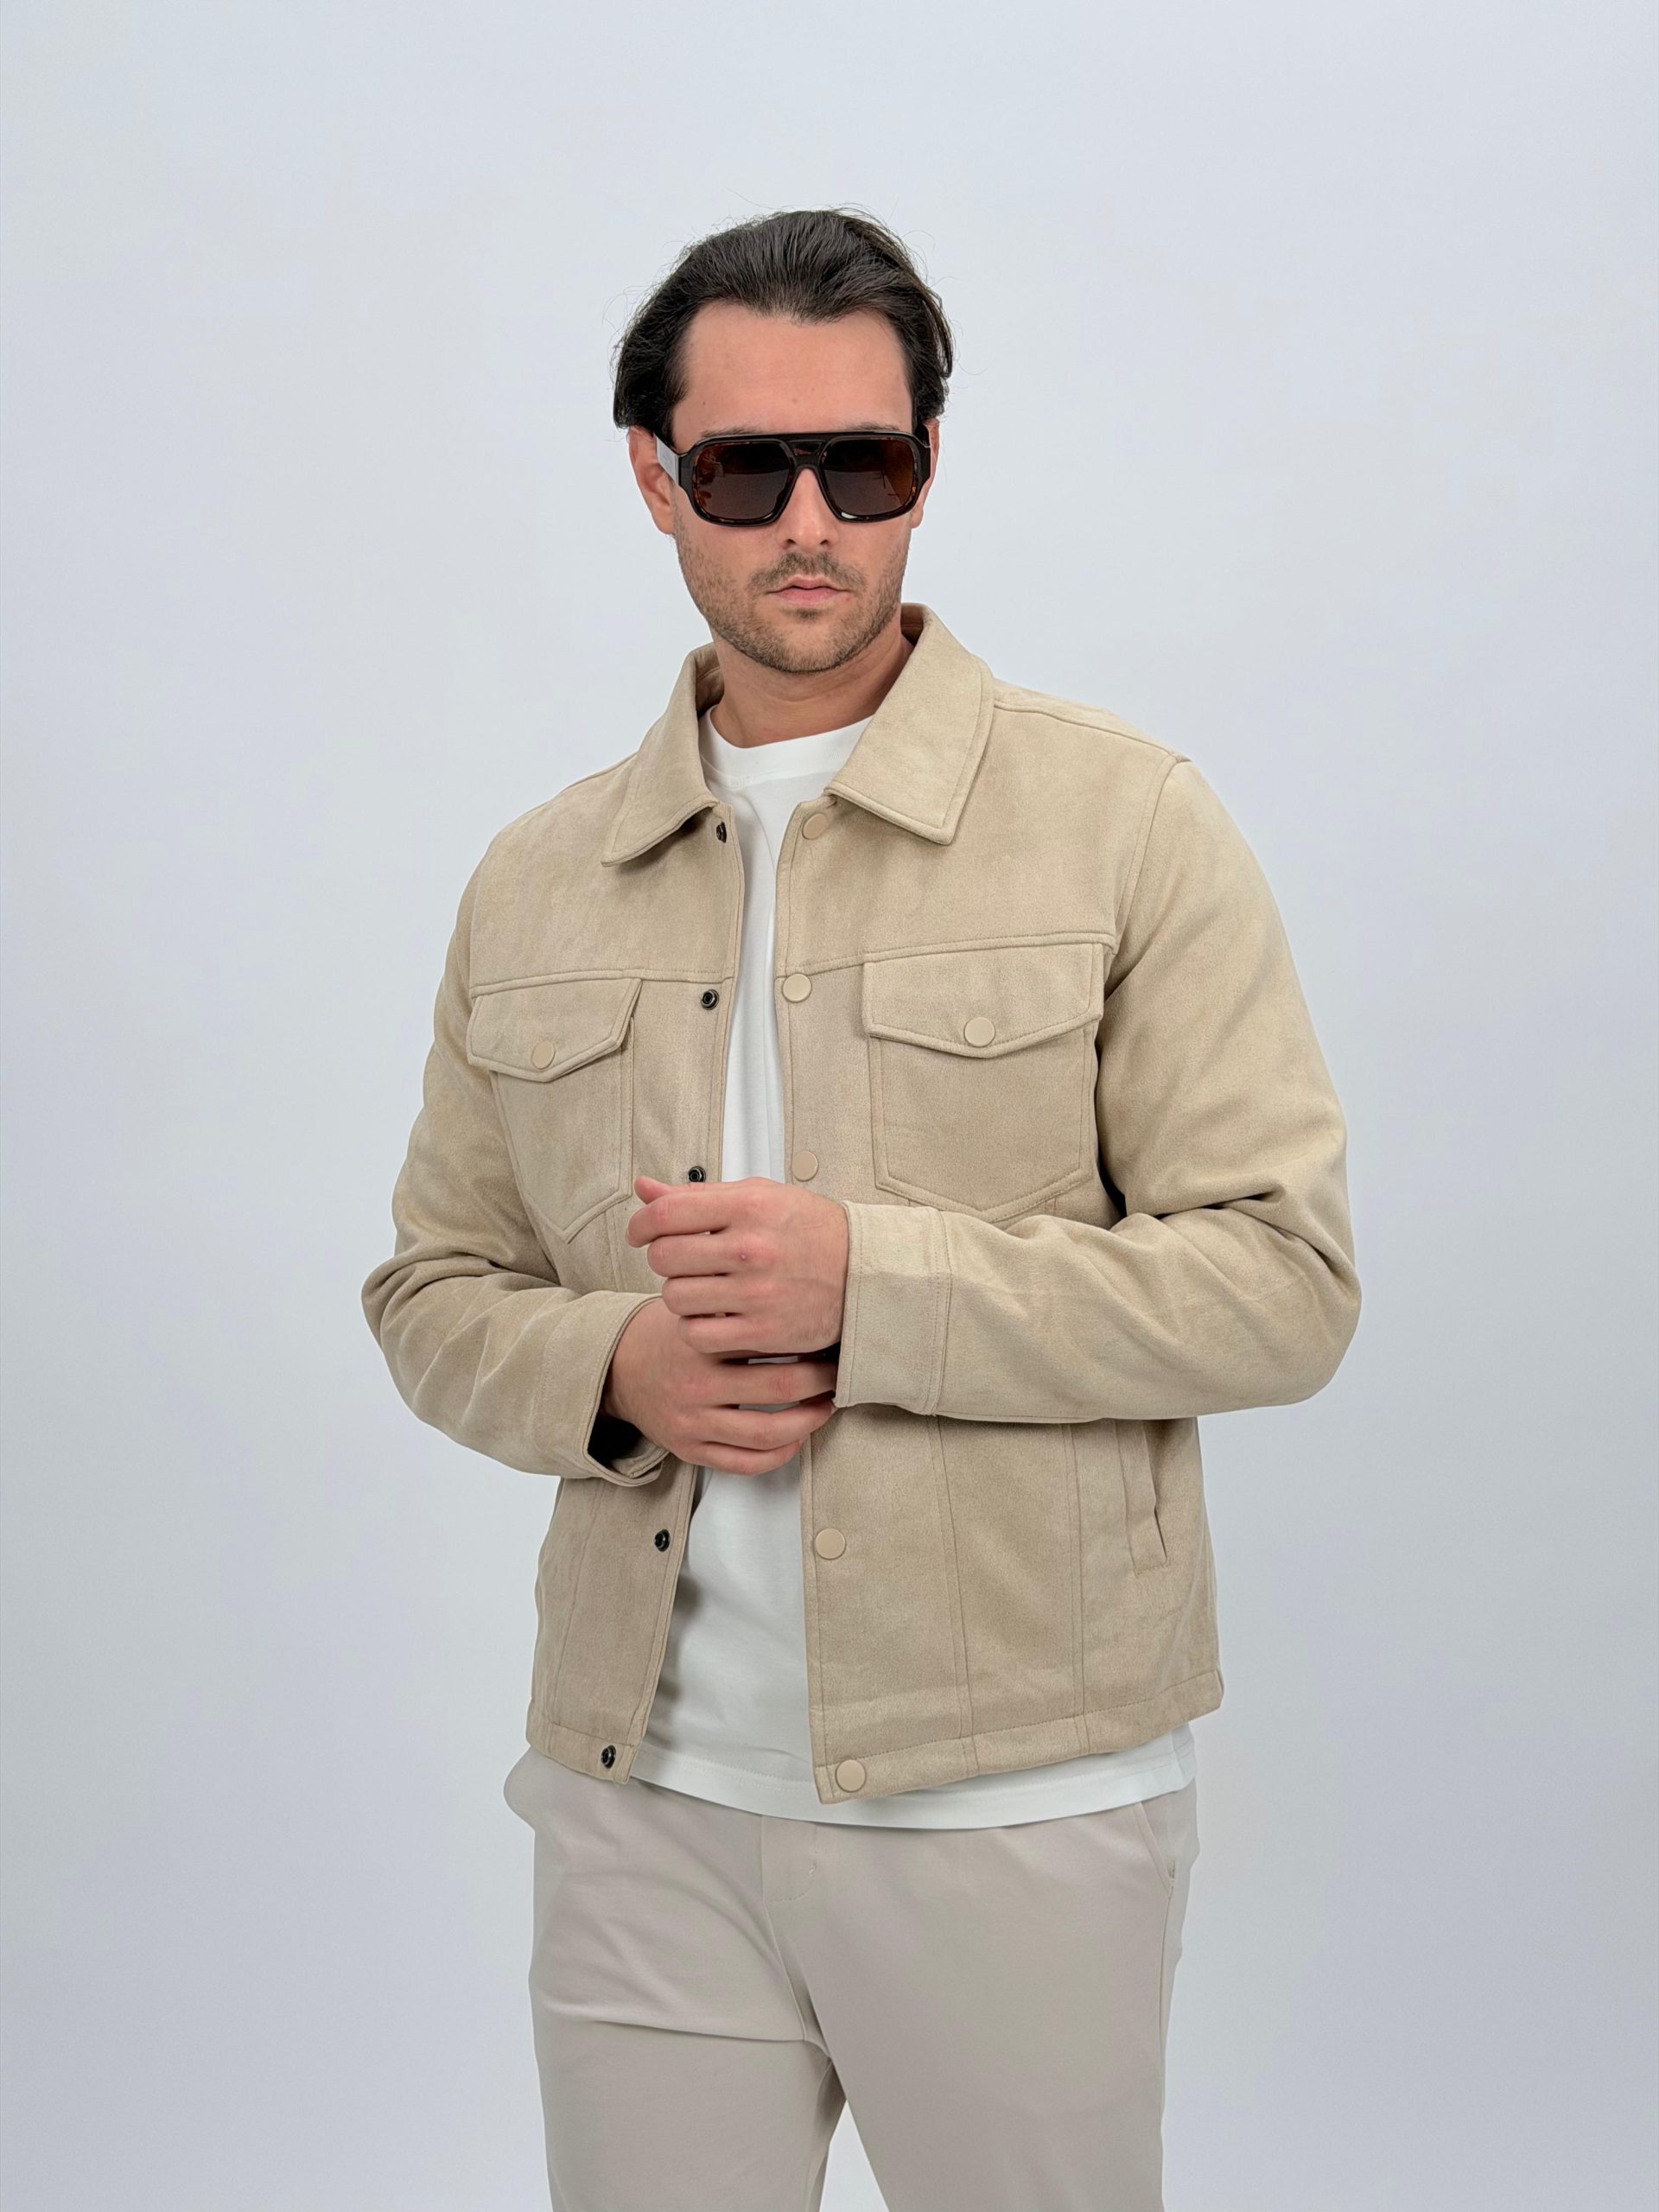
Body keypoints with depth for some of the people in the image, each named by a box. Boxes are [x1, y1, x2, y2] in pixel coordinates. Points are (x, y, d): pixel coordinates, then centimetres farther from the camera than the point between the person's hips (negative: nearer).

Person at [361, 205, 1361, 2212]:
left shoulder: (1128, 822, -4)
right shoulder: (534, 884, 9)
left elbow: (1286, 1280, -8)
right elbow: (433, 1291, 13)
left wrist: (871, 1281, -19)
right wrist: (611, 1367, -9)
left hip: (1007, 1800, -3)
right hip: (638, 1798, 3)